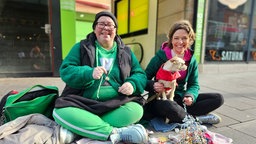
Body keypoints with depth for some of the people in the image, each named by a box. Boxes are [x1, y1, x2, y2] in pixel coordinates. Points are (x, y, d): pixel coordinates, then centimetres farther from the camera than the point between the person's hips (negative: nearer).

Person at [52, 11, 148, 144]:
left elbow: (140, 74, 8)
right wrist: (89, 73, -24)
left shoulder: (126, 52, 12)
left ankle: (74, 131, -21)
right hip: (83, 103, -1)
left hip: (116, 105, 2)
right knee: (60, 112, -27)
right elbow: (65, 71, -3)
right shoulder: (81, 47, 7)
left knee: (136, 110, -27)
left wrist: (132, 84, -16)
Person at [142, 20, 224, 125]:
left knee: (218, 98, -5)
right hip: (160, 99, -5)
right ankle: (196, 119, -10)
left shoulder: (192, 60, 3)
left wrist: (190, 96, -16)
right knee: (169, 107, -40)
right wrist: (153, 85, -32)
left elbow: (194, 84, 6)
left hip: (181, 98, 5)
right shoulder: (160, 57, -12)